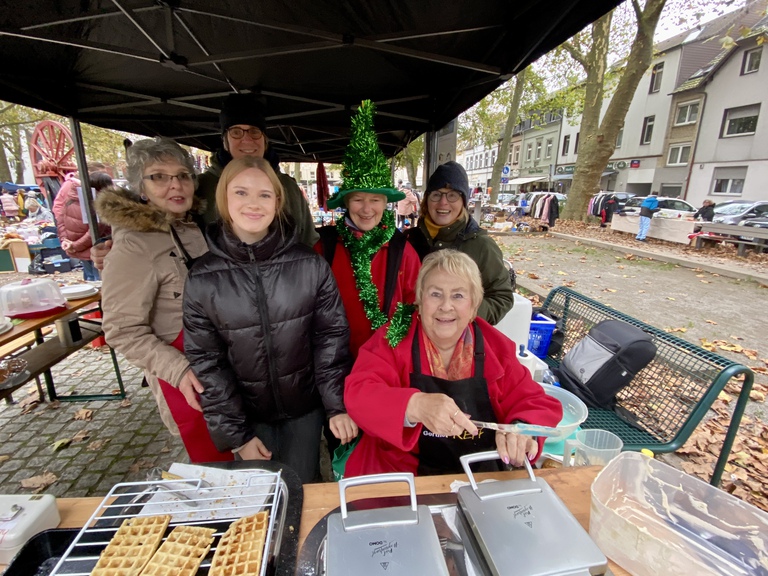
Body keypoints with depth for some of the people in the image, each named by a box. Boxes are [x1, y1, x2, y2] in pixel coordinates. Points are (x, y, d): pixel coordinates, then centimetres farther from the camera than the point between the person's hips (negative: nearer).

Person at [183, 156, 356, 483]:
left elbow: (331, 338, -7)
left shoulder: (310, 266, -12)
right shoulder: (202, 279, -9)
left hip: (305, 409, 0)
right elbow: (205, 362, -5)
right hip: (248, 414, 1)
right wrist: (236, 434, -5)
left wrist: (337, 405, -9)